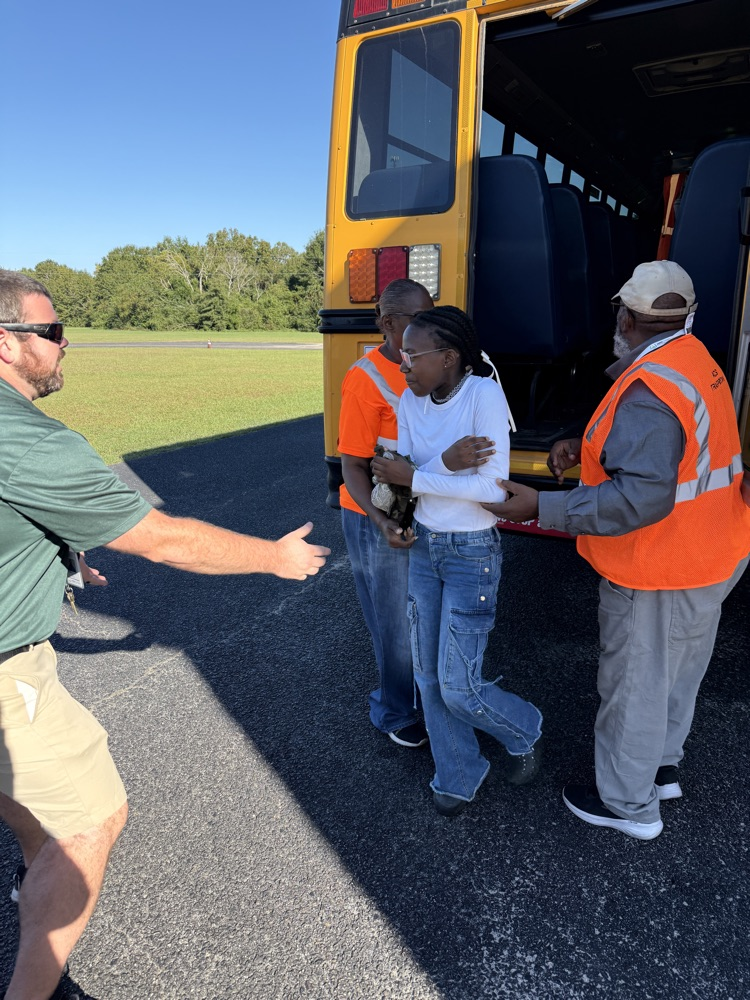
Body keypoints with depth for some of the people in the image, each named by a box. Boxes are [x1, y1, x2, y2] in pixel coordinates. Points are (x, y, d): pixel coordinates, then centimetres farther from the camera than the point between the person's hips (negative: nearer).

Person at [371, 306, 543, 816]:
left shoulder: (484, 394, -18)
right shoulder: (410, 401, -1)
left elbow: (494, 487, -24)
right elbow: (403, 473, -7)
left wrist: (415, 478, -23)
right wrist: (447, 462, -26)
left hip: (473, 553, -6)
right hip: (425, 547, 6)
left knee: (459, 687, -1)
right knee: (430, 676, 14)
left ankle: (525, 732, 33)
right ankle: (459, 775, 37)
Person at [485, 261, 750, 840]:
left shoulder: (648, 389, -27)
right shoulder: (695, 361, 4)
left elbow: (640, 498, -35)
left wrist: (542, 508, -32)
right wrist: (584, 447, -1)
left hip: (659, 578, -10)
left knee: (635, 685, 9)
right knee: (679, 671, 25)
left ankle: (629, 806, 30)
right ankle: (661, 767, 48)